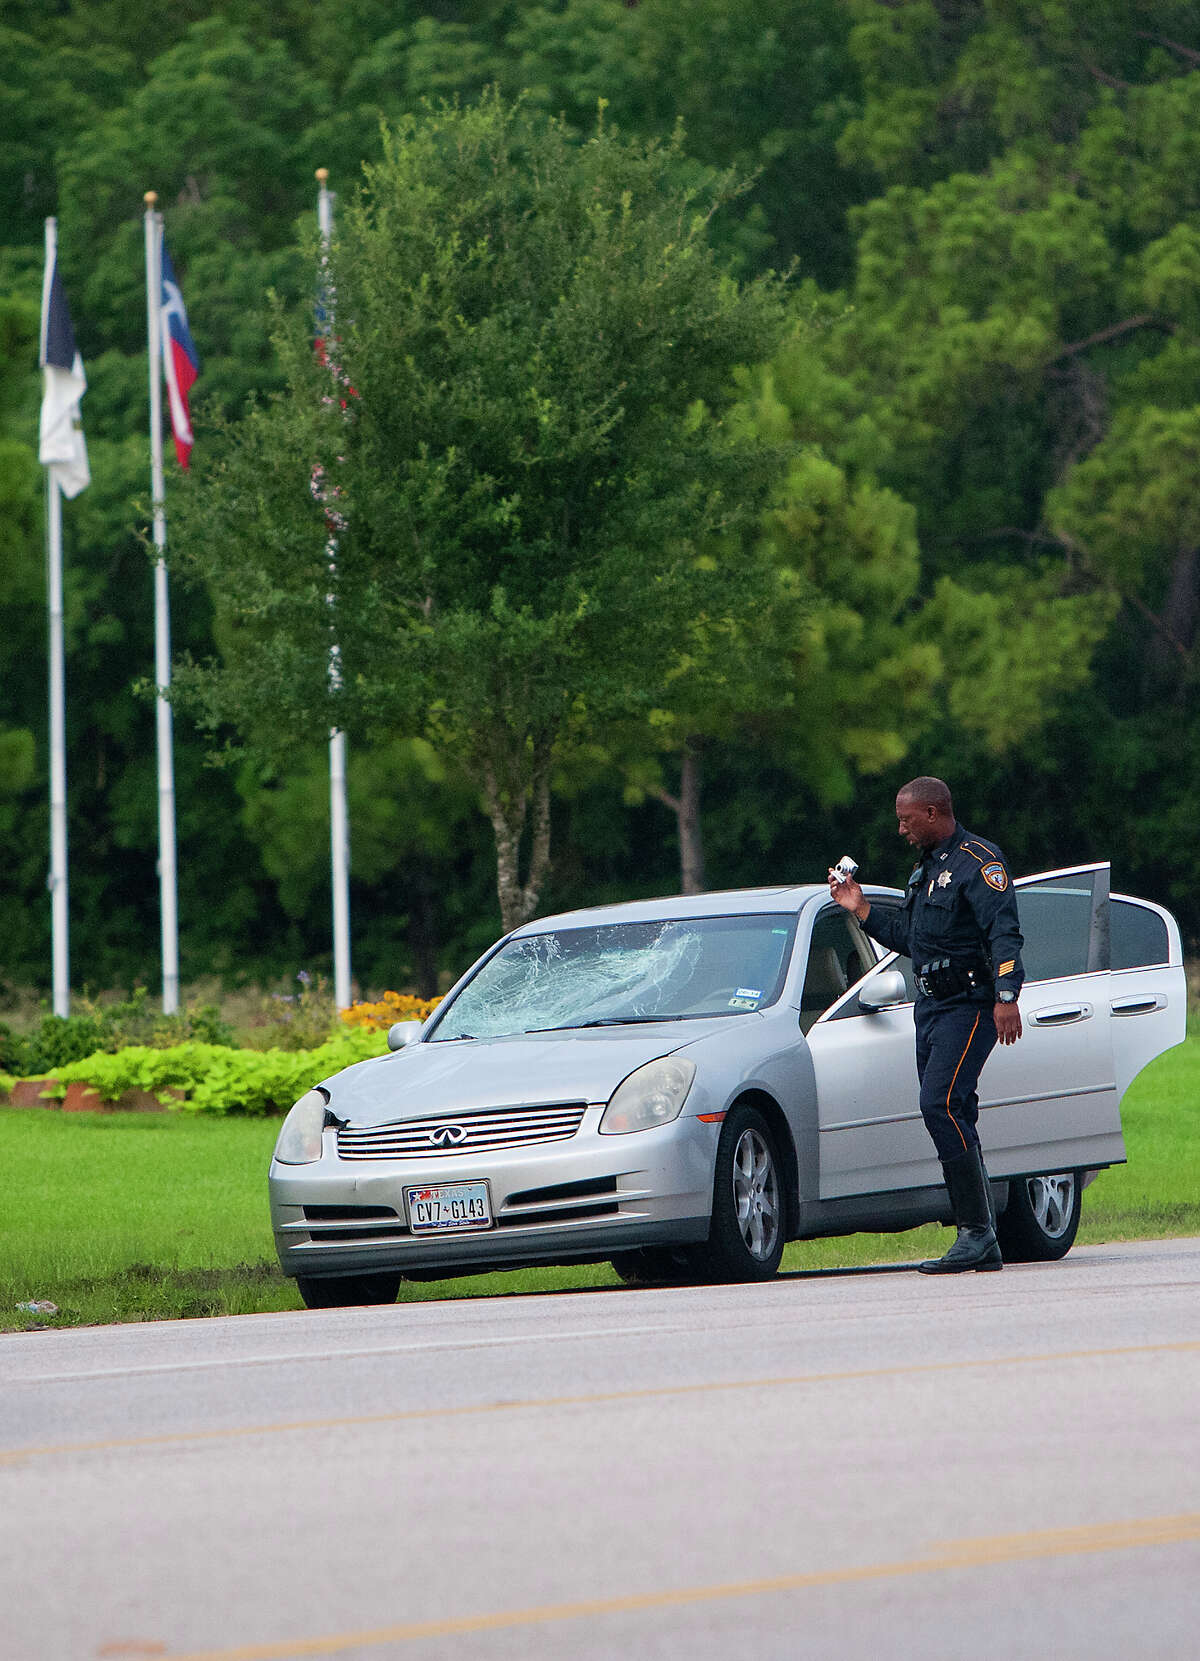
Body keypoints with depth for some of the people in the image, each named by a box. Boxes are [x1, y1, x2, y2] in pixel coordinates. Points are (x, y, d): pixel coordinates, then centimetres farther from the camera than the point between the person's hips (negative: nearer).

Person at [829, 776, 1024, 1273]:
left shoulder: (978, 861, -10)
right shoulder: (926, 868, 21)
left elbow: (1004, 932, -19)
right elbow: (907, 936, 28)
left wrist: (1006, 997, -29)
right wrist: (860, 909, 19)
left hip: (969, 1005, -10)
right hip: (931, 1005, 10)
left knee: (941, 1104, -20)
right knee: (953, 1116, 6)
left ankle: (976, 1232, -19)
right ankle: (984, 1245, 7)